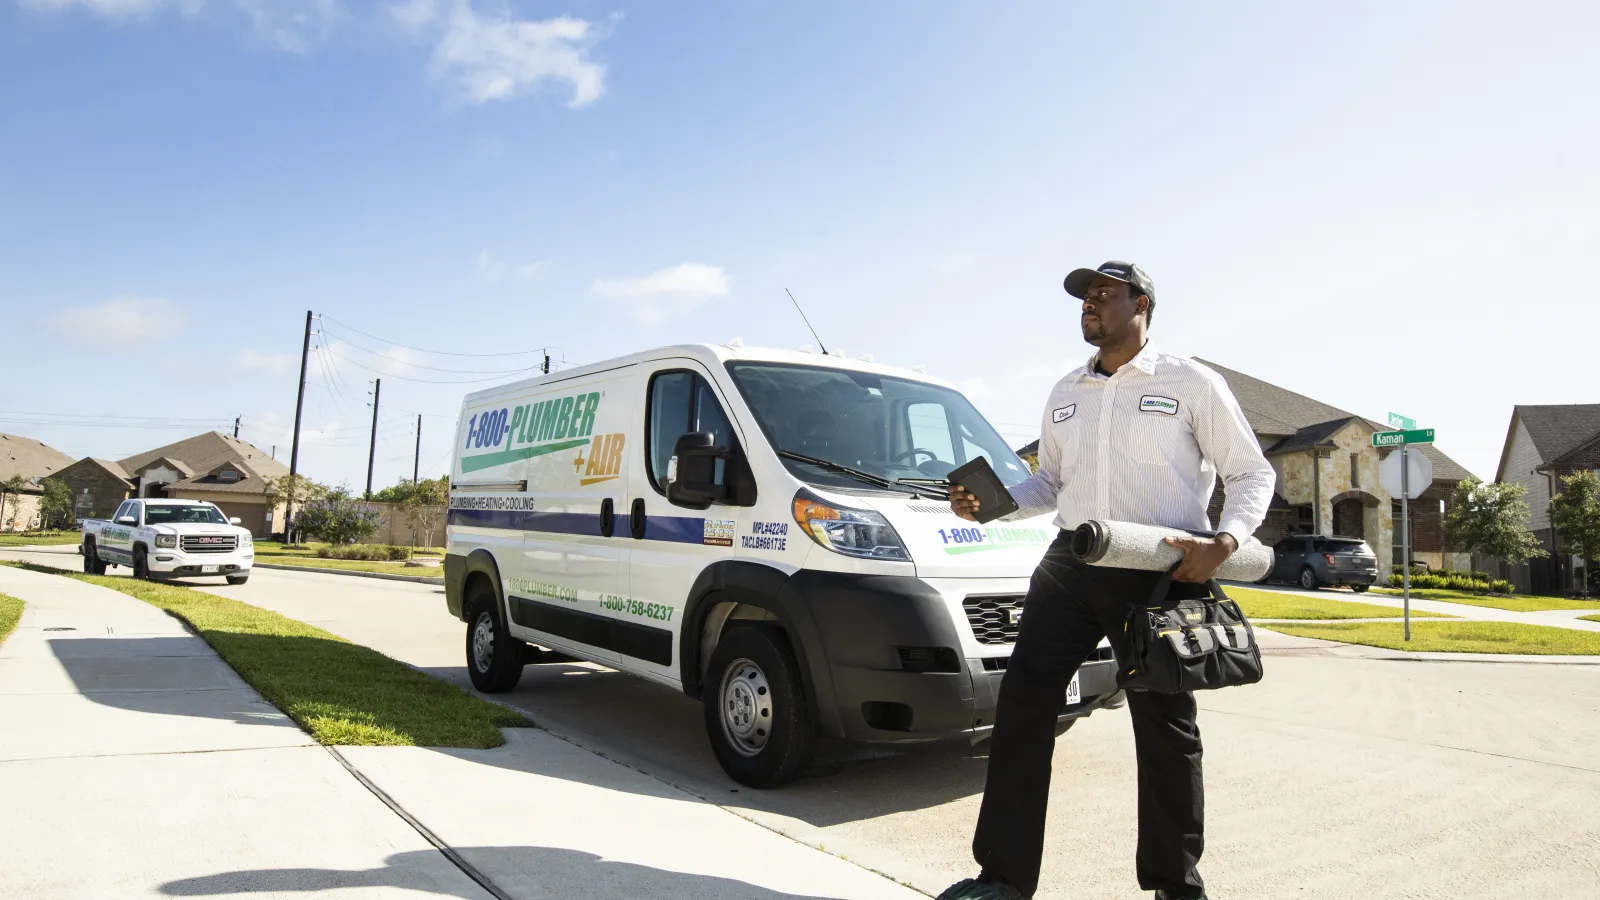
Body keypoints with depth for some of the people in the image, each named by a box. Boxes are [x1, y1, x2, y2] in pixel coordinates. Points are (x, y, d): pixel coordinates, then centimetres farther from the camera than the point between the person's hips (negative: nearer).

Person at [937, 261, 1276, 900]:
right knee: (1022, 701, -2)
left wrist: (1224, 542, -14)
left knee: (1165, 724, 5)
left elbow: (1252, 472, 4)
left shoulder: (1192, 384, 2)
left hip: (1160, 573, -4)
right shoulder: (1064, 395, 18)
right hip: (1069, 563, 5)